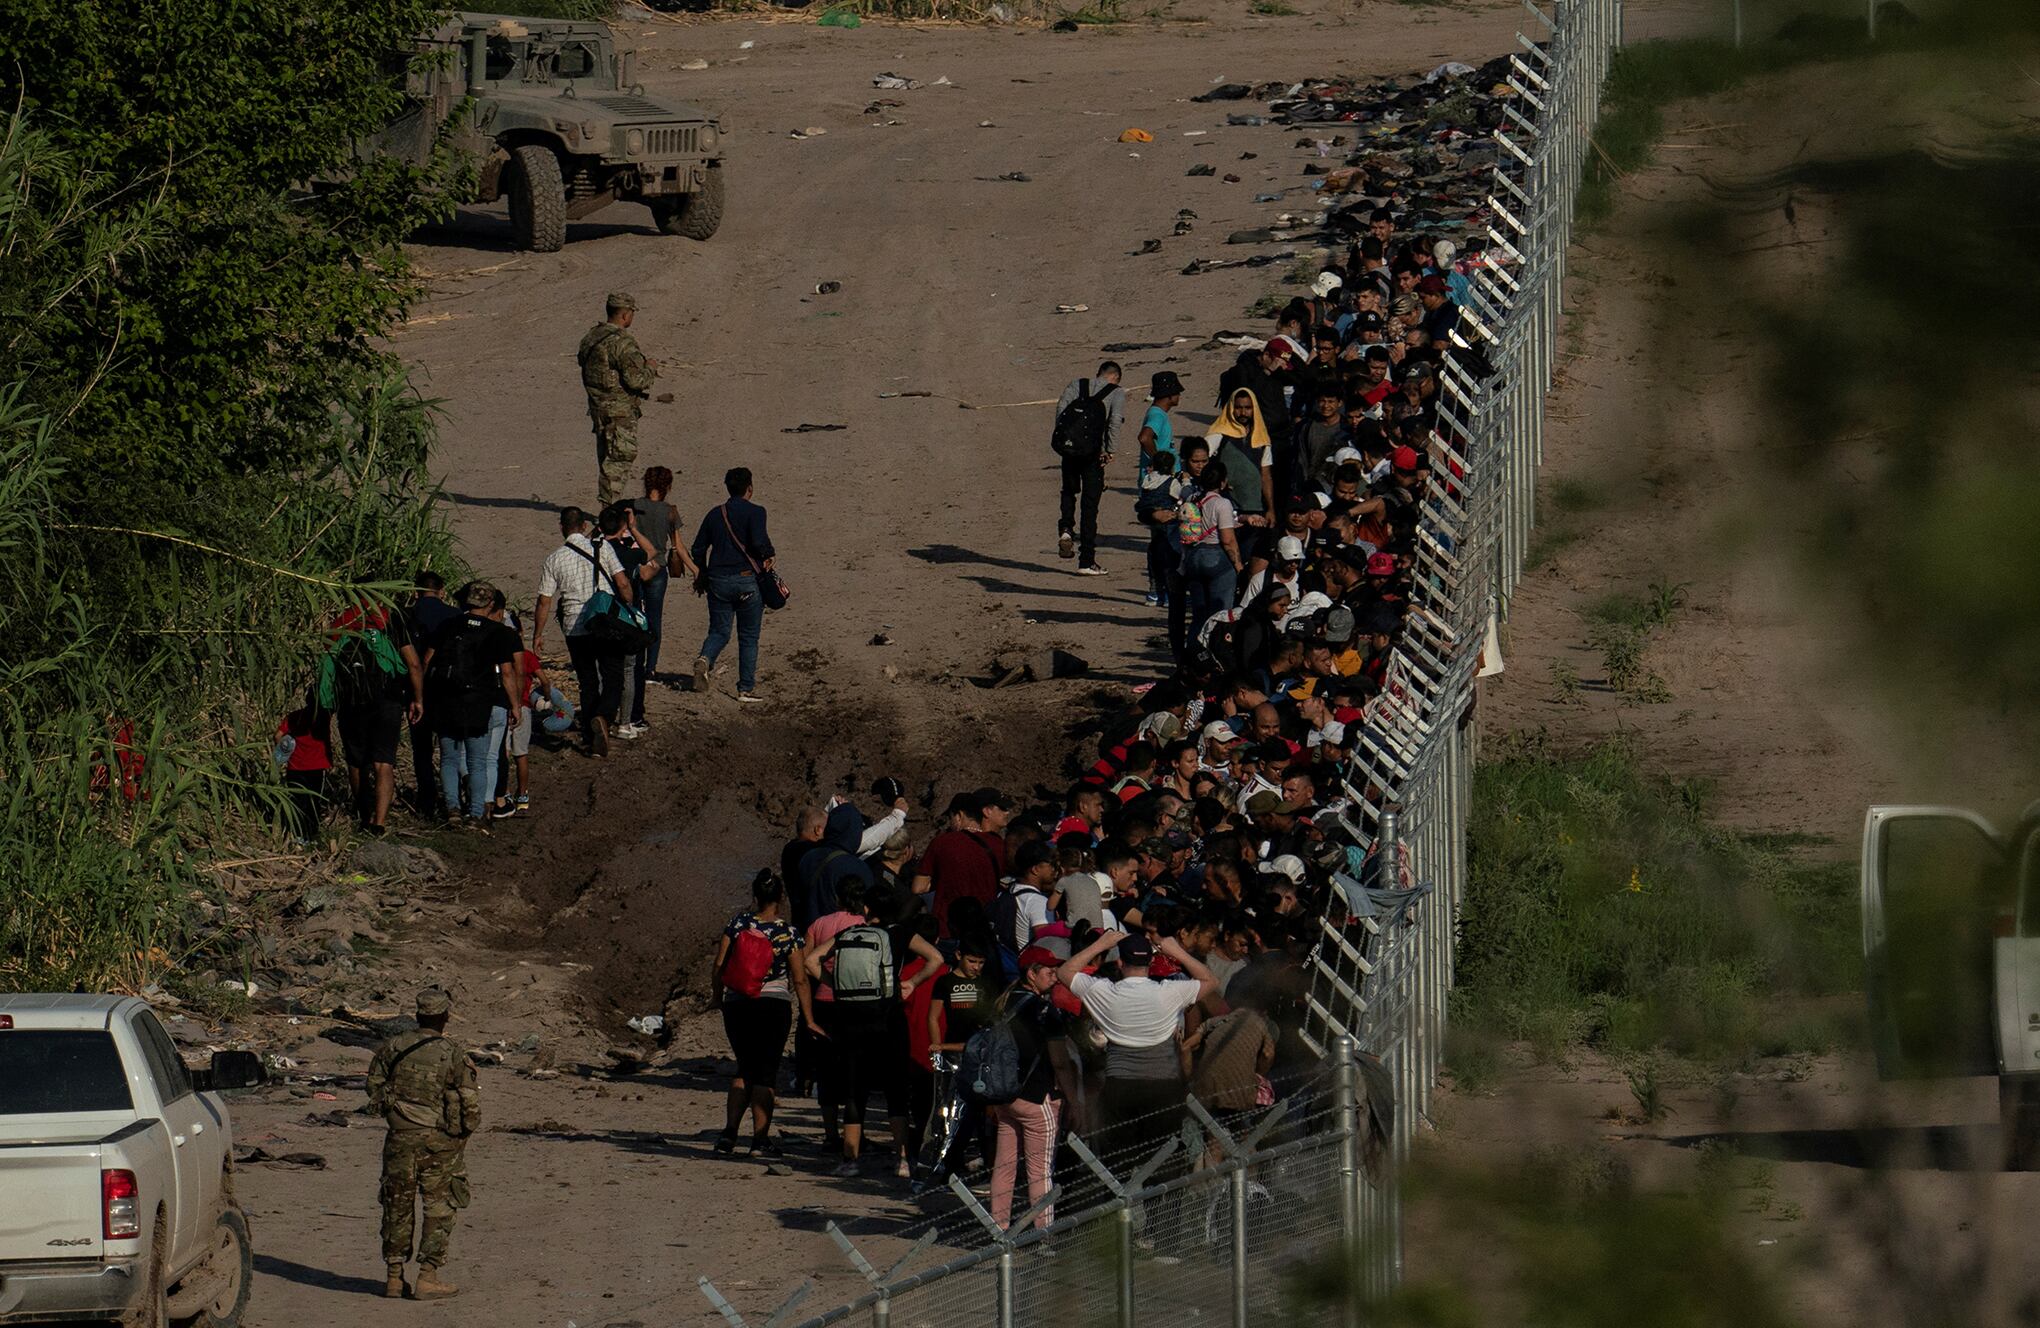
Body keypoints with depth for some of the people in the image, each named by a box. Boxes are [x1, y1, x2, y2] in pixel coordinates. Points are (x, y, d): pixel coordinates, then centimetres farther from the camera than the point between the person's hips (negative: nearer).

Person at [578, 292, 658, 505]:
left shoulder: (592, 336, 9)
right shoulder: (622, 342, -20)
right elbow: (635, 379, -24)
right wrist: (650, 368, -2)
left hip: (599, 406, 9)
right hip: (619, 411, -9)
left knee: (607, 459, 17)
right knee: (620, 458, -3)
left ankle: (610, 506, 24)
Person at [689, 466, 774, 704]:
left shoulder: (715, 514, 8)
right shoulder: (754, 512, -8)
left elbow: (699, 548, 12)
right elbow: (758, 543, -22)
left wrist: (701, 575, 26)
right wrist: (768, 556, 0)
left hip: (718, 580, 4)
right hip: (746, 579, -4)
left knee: (719, 631, 12)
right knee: (748, 637, 8)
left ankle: (705, 658, -20)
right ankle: (746, 688, 8)